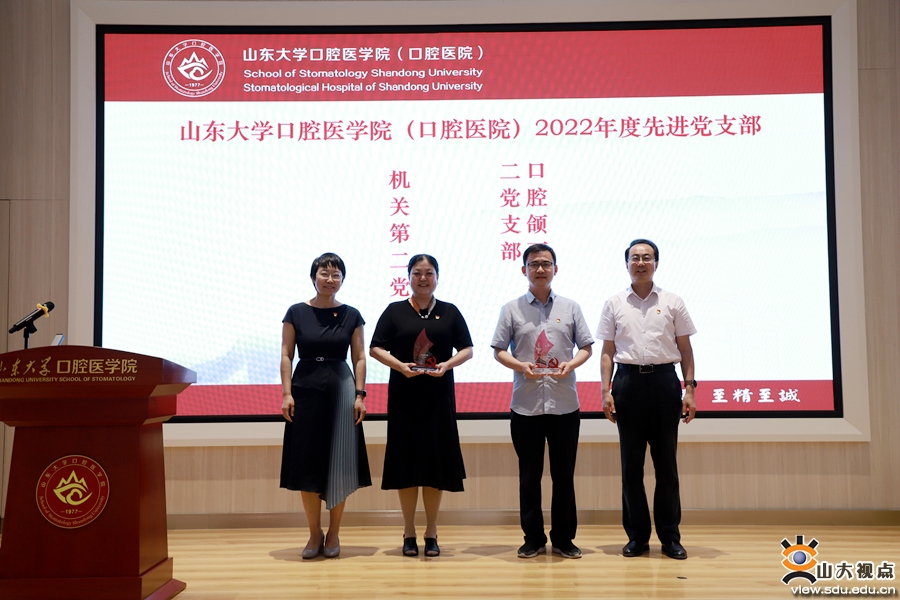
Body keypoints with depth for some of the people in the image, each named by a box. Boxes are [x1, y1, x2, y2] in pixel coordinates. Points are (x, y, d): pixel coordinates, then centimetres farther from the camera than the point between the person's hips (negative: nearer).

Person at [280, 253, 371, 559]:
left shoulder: (351, 315, 4)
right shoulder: (296, 313, 2)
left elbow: (359, 358, 4)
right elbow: (286, 355, 1)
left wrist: (359, 395, -4)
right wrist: (287, 393, -7)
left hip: (341, 390, 0)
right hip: (305, 390, 0)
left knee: (338, 464, 3)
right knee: (307, 464, 2)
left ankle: (333, 534, 16)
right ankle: (315, 534, 15)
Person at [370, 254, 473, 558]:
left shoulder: (449, 312, 7)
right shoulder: (395, 311, 5)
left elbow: (467, 349, 6)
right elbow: (375, 348, 1)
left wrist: (448, 364, -13)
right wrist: (400, 365, -15)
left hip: (439, 396, 1)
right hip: (404, 396, 0)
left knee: (435, 463, 1)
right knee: (405, 463, 1)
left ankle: (431, 534, 13)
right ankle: (409, 533, 13)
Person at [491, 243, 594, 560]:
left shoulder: (570, 307, 8)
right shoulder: (511, 309, 5)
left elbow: (586, 347, 9)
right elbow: (499, 350, 4)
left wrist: (570, 364, -11)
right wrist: (521, 366, -14)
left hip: (564, 403, 1)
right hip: (526, 405, 0)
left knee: (564, 474, 6)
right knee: (529, 475, 6)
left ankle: (564, 539, 17)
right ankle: (533, 539, 17)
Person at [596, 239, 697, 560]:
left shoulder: (672, 302, 6)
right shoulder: (614, 304, 8)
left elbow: (685, 349, 7)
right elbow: (607, 352, 7)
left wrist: (689, 388, -1)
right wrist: (606, 391, -1)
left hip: (664, 381, 0)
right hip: (628, 381, 1)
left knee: (666, 462, 4)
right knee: (631, 464, 5)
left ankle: (670, 536, 13)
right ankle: (637, 535, 15)